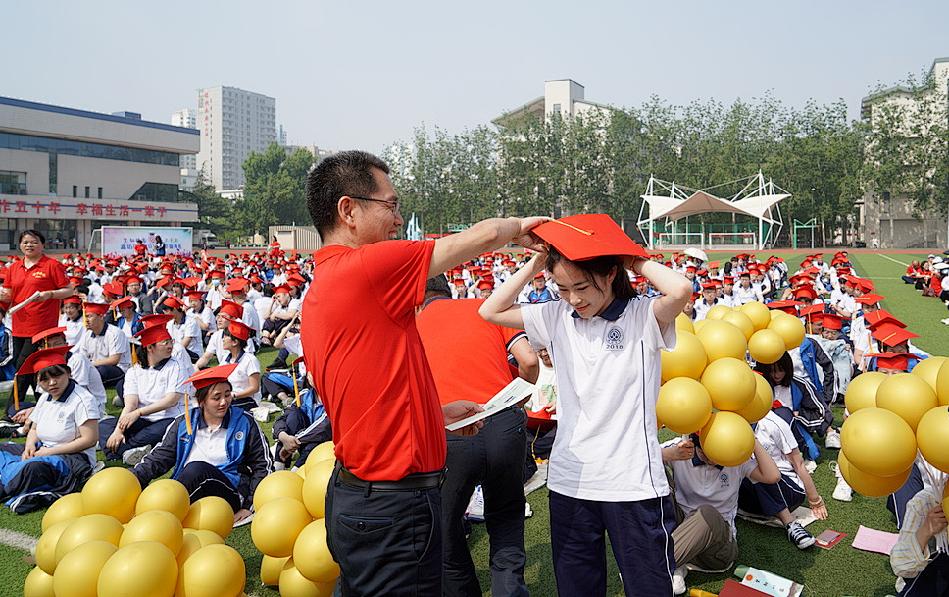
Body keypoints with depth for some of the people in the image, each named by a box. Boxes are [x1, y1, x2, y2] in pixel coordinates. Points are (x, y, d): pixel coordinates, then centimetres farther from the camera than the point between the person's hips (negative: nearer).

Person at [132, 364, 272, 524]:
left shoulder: (244, 422, 8)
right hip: (183, 493, 2)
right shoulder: (183, 423, 14)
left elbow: (264, 465, 9)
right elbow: (158, 458, 12)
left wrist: (249, 506, 0)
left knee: (198, 468, -32)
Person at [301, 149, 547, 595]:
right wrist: (521, 225, 8)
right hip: (393, 506, -10)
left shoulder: (318, 290, 9)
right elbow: (483, 235, -13)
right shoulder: (364, 268, -20)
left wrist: (439, 413, 16)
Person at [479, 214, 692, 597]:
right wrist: (535, 264, -2)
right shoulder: (556, 318, 3)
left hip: (633, 483, -4)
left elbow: (680, 290, -30)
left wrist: (635, 259, -13)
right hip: (569, 479, 4)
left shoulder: (643, 316, -10)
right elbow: (491, 311, 4)